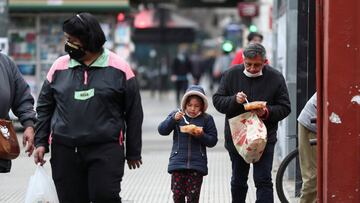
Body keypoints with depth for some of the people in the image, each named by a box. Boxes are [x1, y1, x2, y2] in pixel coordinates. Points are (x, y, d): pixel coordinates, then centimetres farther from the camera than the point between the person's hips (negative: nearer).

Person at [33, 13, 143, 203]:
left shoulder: (118, 67, 1)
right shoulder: (59, 66, 8)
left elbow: (133, 112, 5)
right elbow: (44, 107, 14)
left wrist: (133, 152, 6)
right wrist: (41, 142, 4)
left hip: (106, 150, -3)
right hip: (65, 150, 3)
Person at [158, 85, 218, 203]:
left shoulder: (207, 119, 4)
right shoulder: (176, 115, 5)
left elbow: (213, 141, 4)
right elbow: (162, 130, -2)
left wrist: (201, 135, -15)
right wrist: (173, 119, -17)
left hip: (197, 165, -1)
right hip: (178, 163, 1)